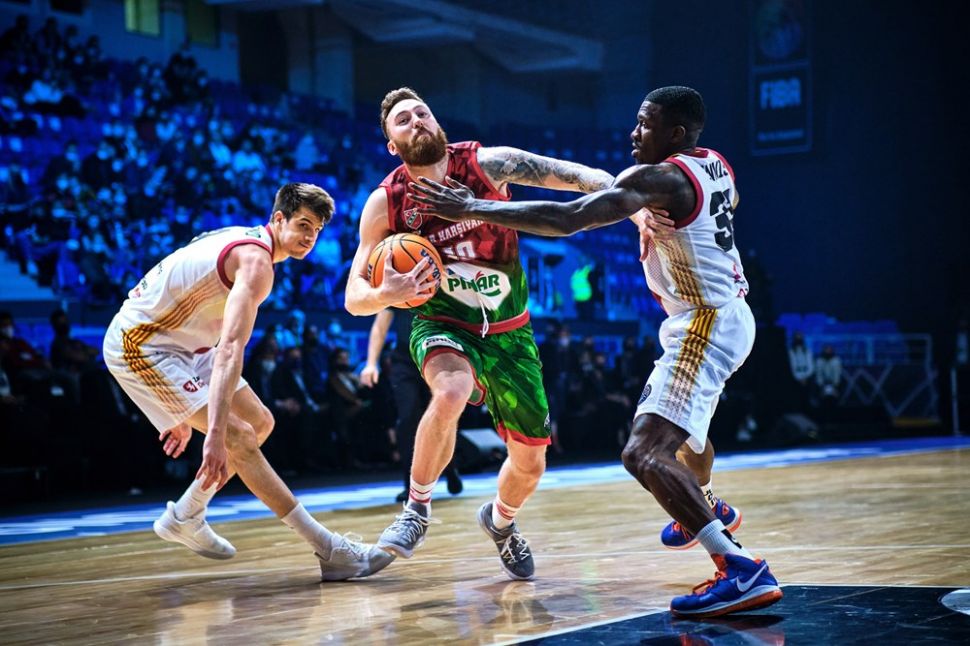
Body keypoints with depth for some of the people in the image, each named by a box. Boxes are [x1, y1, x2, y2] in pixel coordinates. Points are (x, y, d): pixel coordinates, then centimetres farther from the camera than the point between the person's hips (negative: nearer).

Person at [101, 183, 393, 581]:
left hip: (176, 340, 10)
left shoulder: (243, 241, 10)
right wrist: (215, 435, -44)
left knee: (260, 422, 11)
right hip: (139, 343, -10)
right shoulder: (256, 261, -22)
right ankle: (329, 551, -15)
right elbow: (230, 349, -35)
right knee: (240, 437, -16)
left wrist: (182, 413, 22)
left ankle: (183, 518, 25)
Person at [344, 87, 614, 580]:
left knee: (530, 463, 8)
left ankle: (500, 520, 44)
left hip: (508, 333, 2)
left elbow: (578, 177, -16)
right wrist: (388, 295, -30)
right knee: (452, 392, -38)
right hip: (443, 326, -2)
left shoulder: (487, 164, -12)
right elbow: (354, 297, -7)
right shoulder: (385, 202, -10)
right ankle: (417, 510, -16)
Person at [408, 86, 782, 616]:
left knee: (645, 453, -22)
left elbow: (565, 220, -28)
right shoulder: (715, 166, 7)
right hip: (727, 313, 11)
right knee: (681, 423, 35)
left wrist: (473, 209, -24)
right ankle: (708, 510, 62)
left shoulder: (657, 178, -20)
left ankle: (742, 571, -30)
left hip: (706, 325, -11)